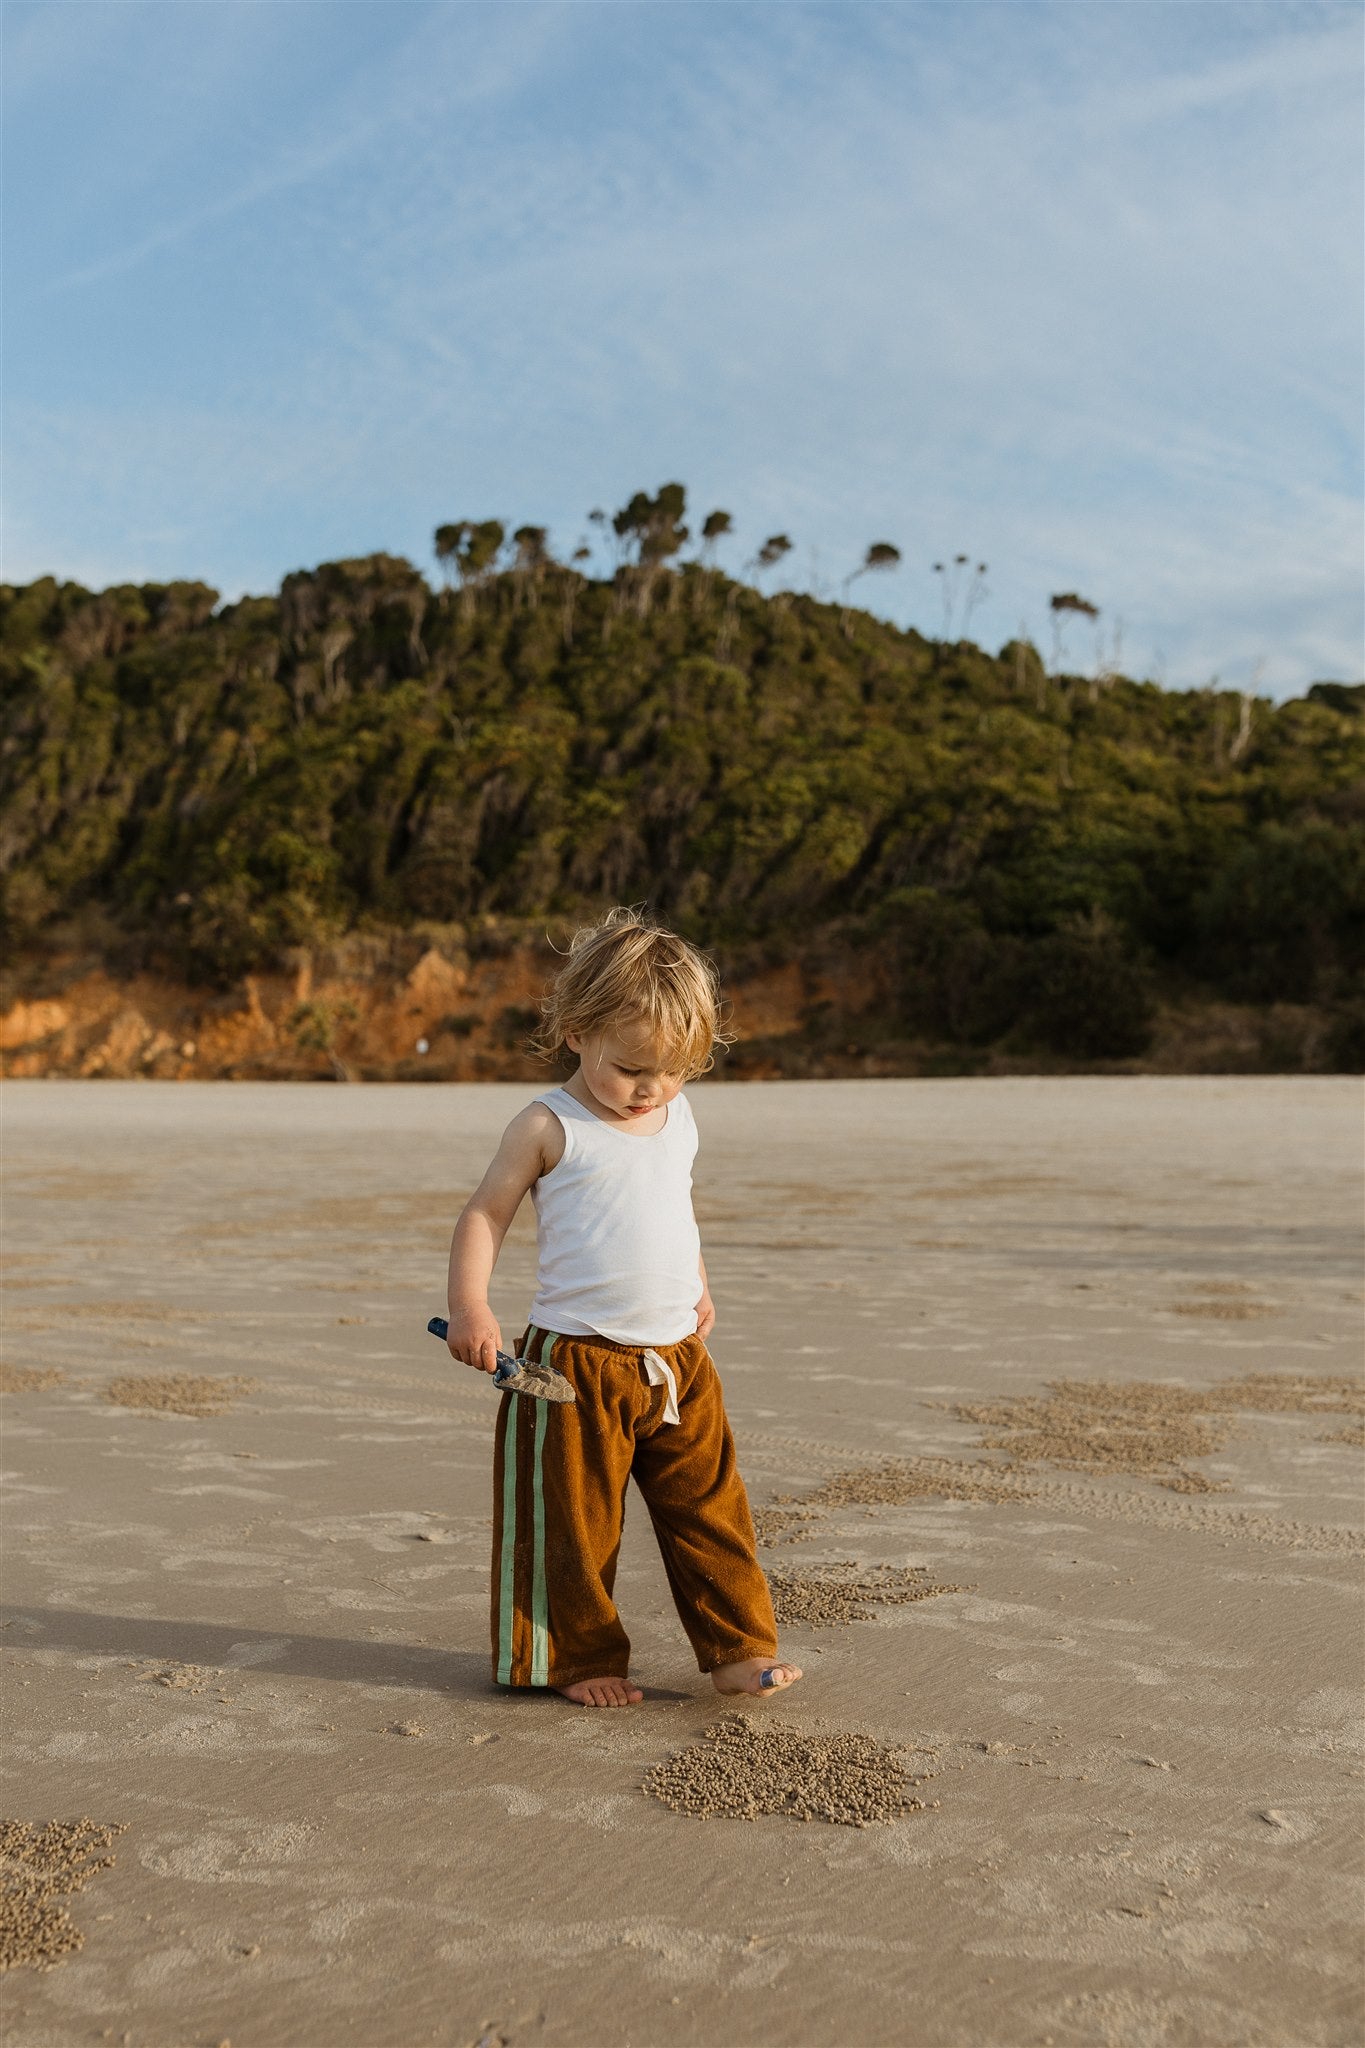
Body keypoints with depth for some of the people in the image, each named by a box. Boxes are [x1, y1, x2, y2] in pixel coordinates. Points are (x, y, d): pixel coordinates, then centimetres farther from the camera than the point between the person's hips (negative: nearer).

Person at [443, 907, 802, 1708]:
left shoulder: (678, 1118, 9)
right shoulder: (550, 1126, -9)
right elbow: (485, 1213, -7)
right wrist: (470, 1307, -18)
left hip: (679, 1361, 5)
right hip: (578, 1366, -5)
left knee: (712, 1509, 9)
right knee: (576, 1522, 4)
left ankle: (740, 1647, 20)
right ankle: (585, 1660, 21)